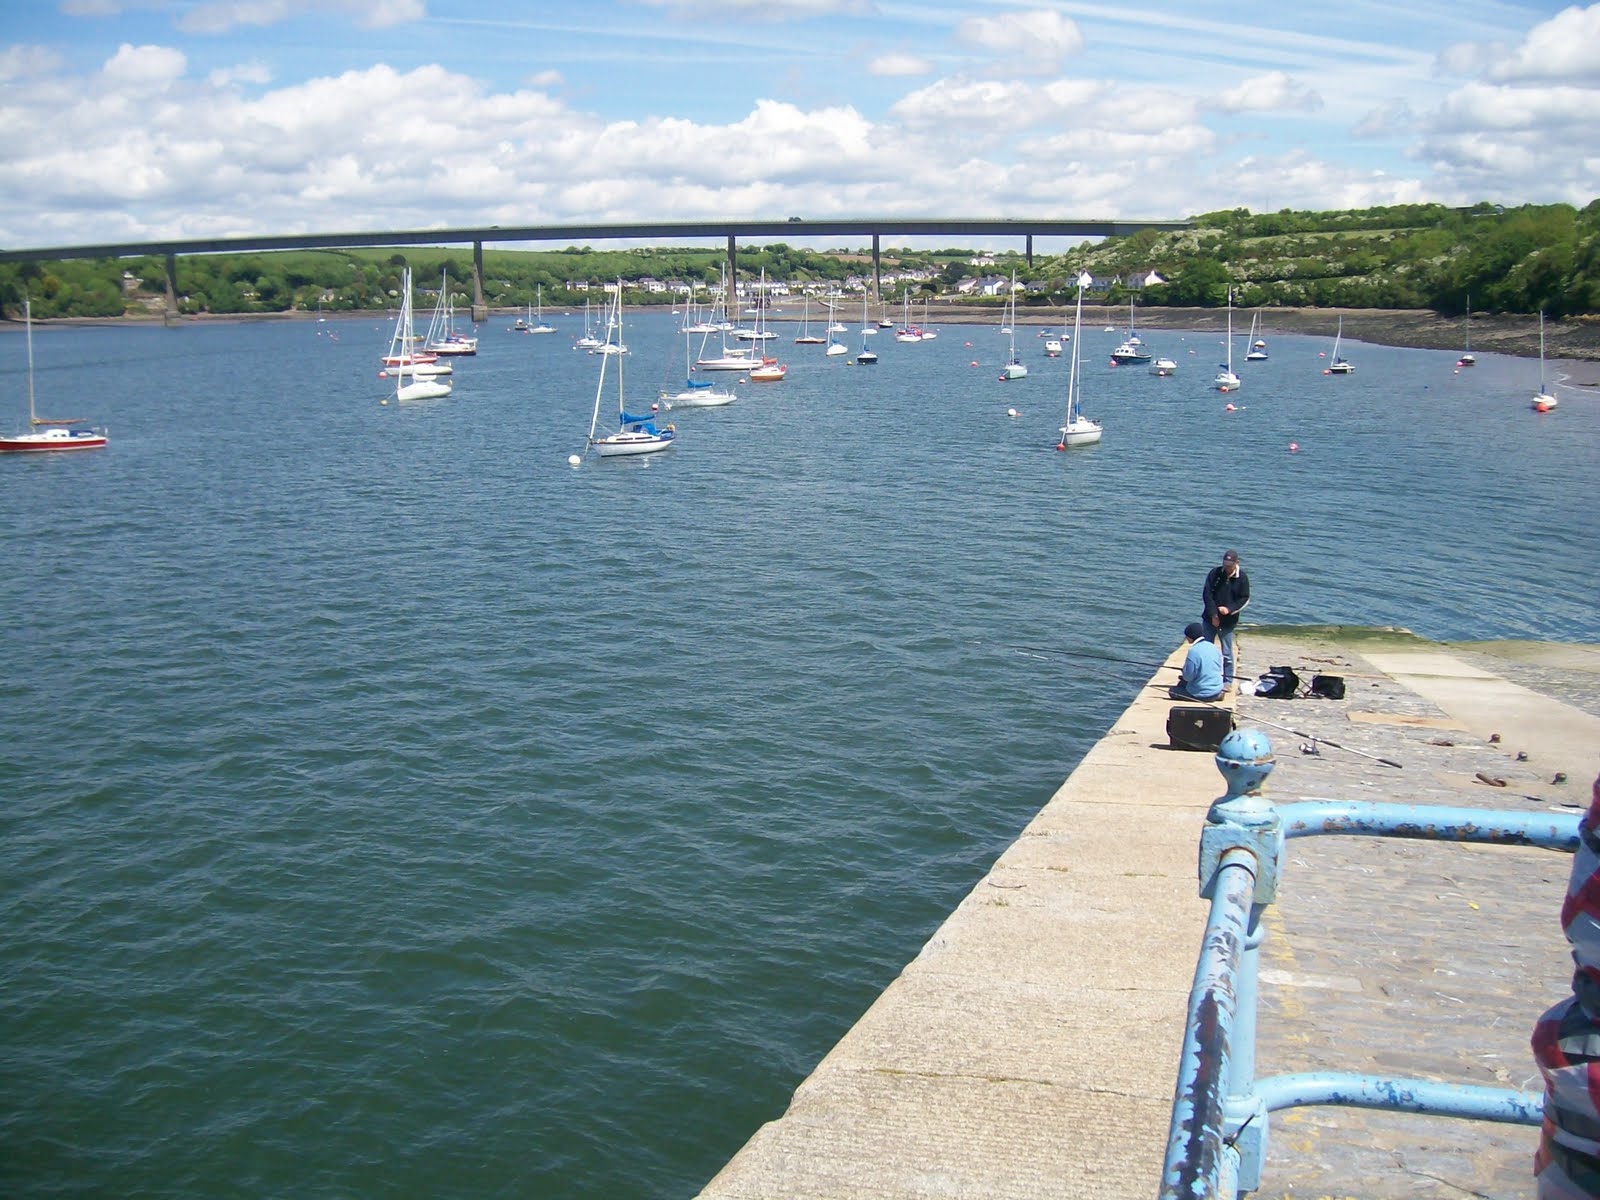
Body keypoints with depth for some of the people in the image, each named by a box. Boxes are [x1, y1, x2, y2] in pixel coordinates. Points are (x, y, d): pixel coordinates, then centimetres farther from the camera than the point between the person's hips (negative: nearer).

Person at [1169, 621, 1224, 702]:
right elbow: (1219, 669, 12)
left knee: (1171, 691, 11)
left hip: (1202, 694, -7)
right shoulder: (1213, 647, 1)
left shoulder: (1194, 651, -21)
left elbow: (1188, 677, -17)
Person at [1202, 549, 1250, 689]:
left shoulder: (1242, 578, -5)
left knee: (1227, 653, 1)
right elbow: (1207, 594, -4)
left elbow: (1244, 599, -4)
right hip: (1210, 618, 2)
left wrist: (1229, 609, -19)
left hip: (1228, 621, -2)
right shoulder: (1215, 573, -2)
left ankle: (1227, 681, 9)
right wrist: (1213, 615, -11)